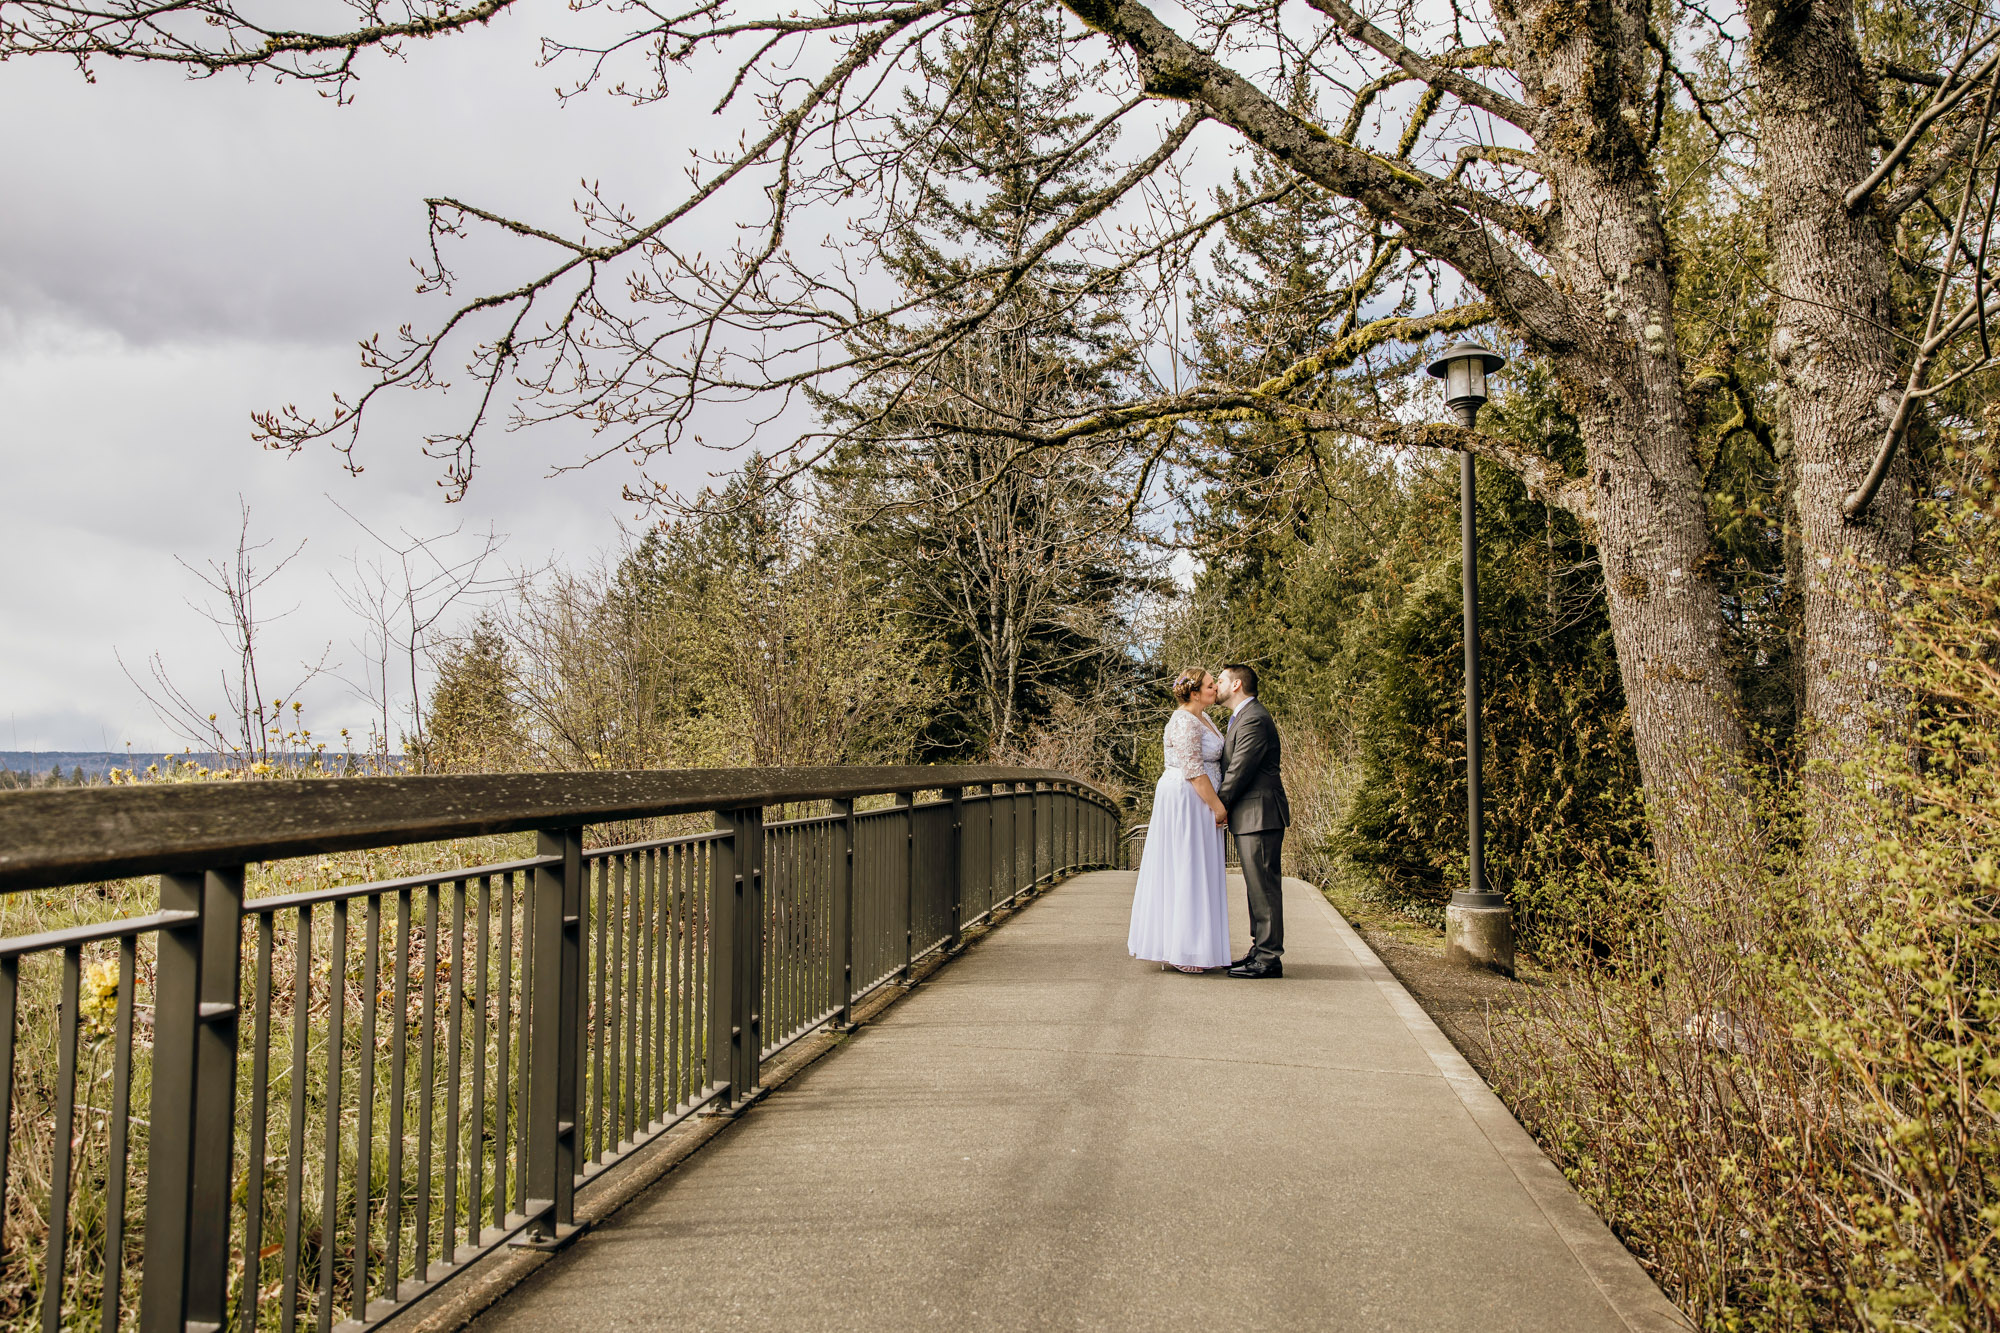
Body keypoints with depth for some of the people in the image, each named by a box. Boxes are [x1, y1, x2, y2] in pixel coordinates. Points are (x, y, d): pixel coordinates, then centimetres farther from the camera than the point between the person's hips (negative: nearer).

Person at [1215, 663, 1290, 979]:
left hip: (1260, 815, -11)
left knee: (1264, 886, -7)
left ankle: (1269, 958, -4)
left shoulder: (1253, 719, -15)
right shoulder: (1243, 717, 20)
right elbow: (1232, 768, 20)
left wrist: (1218, 808, -8)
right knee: (1257, 886, 14)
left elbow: (1239, 771, -17)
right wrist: (1222, 806, 10)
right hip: (1250, 817, 11)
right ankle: (1261, 950, 20)